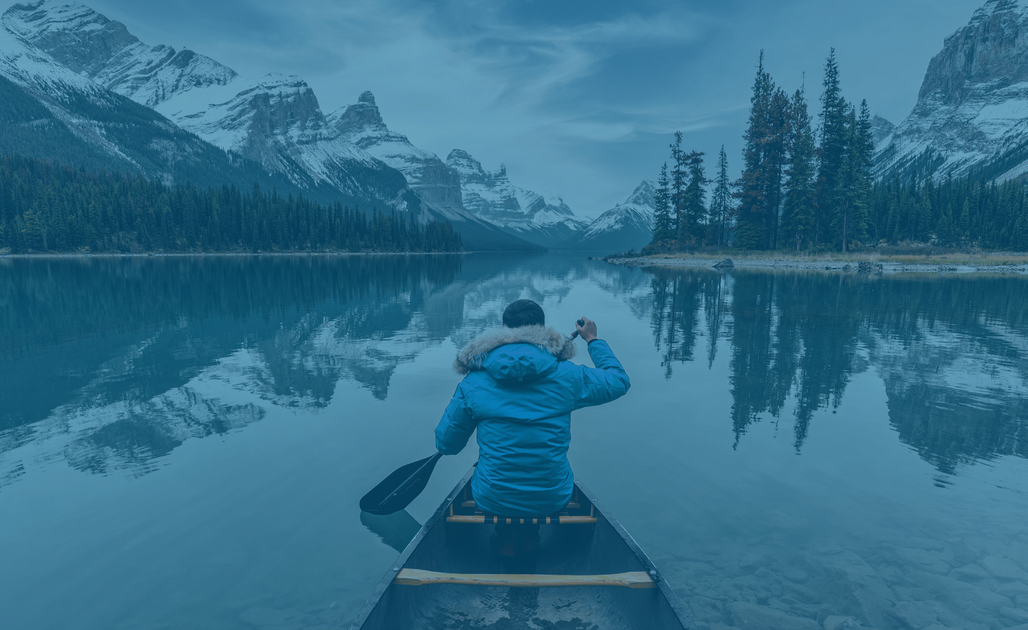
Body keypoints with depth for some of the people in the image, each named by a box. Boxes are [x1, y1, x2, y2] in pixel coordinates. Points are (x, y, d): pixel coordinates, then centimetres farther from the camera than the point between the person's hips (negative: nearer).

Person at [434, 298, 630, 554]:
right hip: (553, 500, 0)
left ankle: (504, 540, 33)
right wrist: (593, 339, 20)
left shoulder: (473, 383, -12)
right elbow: (620, 381, 8)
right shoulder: (567, 376, -11)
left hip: (491, 502, 0)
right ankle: (532, 537, 41)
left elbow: (446, 444, -2)